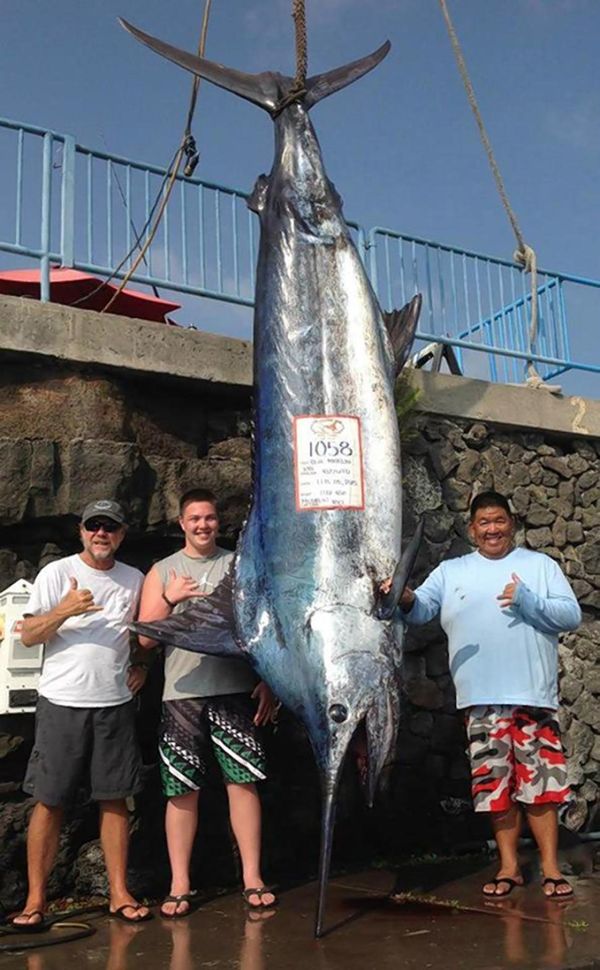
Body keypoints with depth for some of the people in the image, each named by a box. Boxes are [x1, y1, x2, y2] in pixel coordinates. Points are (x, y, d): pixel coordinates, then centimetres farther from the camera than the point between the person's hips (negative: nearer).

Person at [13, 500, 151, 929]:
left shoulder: (134, 579, 8)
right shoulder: (57, 573, -2)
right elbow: (28, 636, -4)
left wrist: (143, 665, 7)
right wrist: (64, 611, -21)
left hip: (116, 703, 3)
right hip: (63, 702, -2)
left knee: (115, 799, 6)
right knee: (49, 801, 1)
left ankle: (119, 894, 16)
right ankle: (35, 899, 12)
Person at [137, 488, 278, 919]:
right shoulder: (162, 572, 8)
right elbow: (145, 637, 3)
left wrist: (268, 681, 2)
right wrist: (170, 598, -12)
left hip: (235, 692, 0)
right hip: (183, 694, 0)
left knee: (243, 781, 0)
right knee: (182, 790, 3)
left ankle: (253, 878, 11)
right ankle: (180, 885, 14)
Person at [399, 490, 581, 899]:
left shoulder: (540, 564, 9)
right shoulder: (451, 571, 12)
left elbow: (572, 615, 1)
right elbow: (422, 608, 0)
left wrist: (527, 601, -15)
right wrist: (406, 600, -23)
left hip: (534, 695, -1)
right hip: (482, 698, 1)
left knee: (541, 782, 2)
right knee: (497, 784, 6)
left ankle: (551, 868, 14)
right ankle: (509, 866, 19)